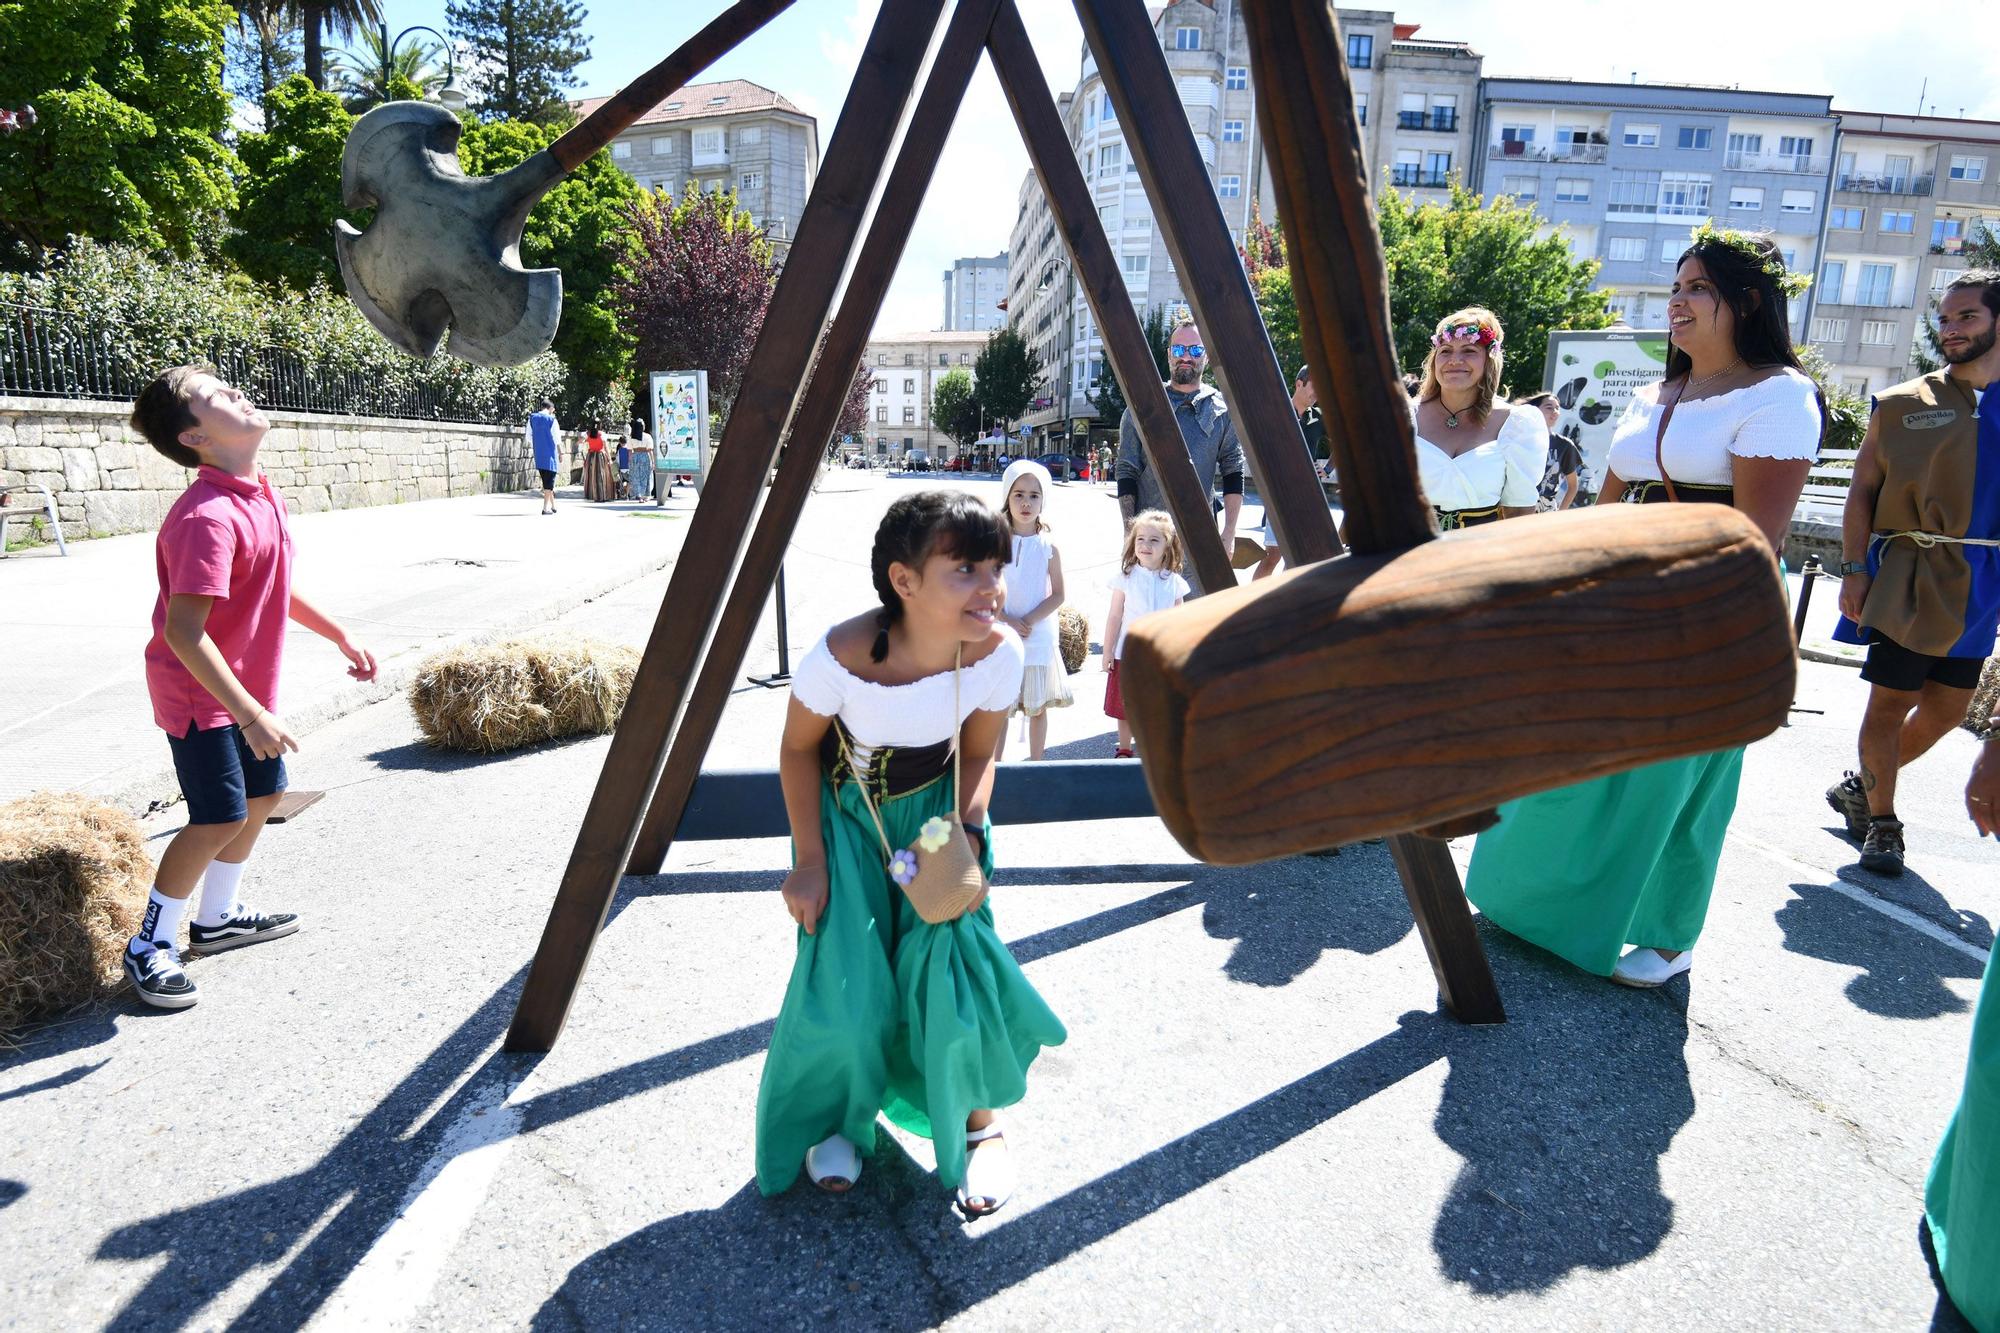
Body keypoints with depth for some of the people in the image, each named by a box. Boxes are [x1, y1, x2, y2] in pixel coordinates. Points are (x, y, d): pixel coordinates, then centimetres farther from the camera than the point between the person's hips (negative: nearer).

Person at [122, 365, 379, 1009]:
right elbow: (183, 632, -30)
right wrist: (252, 716, -31)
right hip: (200, 694, -9)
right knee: (219, 819, -7)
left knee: (262, 795, 17)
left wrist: (341, 638, 20)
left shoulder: (264, 498, 1)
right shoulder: (209, 517, -28)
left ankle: (218, 917, 34)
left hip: (249, 685, 9)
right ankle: (149, 945, 13)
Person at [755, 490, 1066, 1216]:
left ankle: (980, 1122, 19)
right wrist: (809, 861, -12)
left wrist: (964, 830, -23)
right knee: (846, 985, -8)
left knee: (954, 962, -10)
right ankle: (837, 1117, 26)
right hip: (848, 813, -1)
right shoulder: (840, 657, -33)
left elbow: (977, 756, -7)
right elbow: (798, 751, -13)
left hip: (935, 808, 2)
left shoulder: (997, 652, -26)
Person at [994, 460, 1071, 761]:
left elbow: (1058, 595, -2)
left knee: (1037, 707, 9)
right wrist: (1007, 621, -16)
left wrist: (1029, 621, -14)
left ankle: (1036, 764, 23)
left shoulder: (1048, 548, -2)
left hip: (1038, 637, 1)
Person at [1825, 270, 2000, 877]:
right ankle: (1881, 822, 15)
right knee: (1891, 700, -1)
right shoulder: (1900, 404, 2)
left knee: (1946, 707, 9)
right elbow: (1863, 490, 1)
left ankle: (1863, 786, 30)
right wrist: (1855, 569, -8)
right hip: (1910, 574, -3)